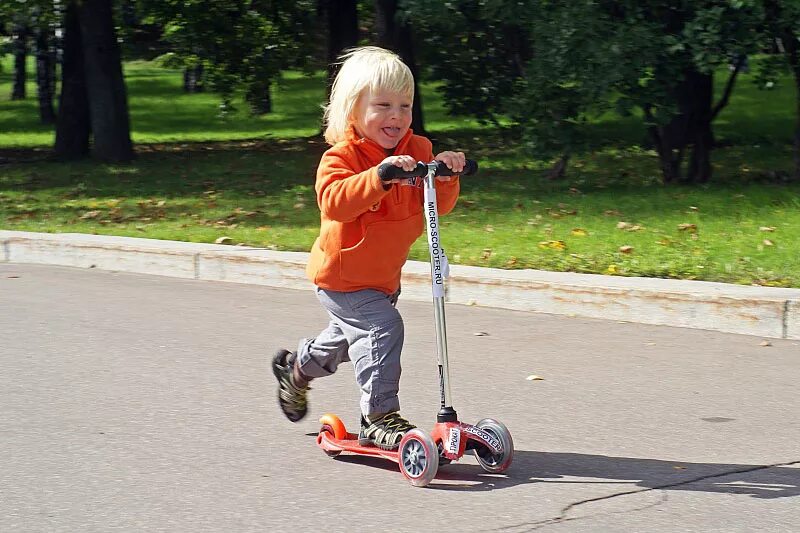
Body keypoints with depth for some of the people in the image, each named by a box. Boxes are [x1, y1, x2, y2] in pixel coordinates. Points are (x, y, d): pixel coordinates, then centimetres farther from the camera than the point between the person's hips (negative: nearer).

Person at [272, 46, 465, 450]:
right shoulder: (341, 156, -21)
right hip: (342, 276, -7)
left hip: (383, 276, 7)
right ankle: (379, 417, -13)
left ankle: (297, 367, 54)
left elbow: (439, 206, -6)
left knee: (348, 336, 26)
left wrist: (445, 177, -27)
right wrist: (380, 175, -48)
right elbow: (334, 201, -39)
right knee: (381, 330, -23)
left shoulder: (417, 151, -4)